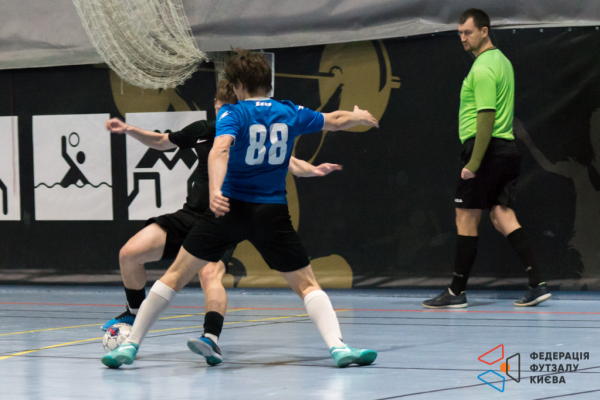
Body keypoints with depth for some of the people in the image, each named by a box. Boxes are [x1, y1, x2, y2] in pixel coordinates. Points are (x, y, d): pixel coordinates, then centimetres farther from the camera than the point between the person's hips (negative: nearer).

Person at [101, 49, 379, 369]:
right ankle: (338, 347, -13)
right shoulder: (290, 114, 7)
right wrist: (359, 117, 46)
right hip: (272, 212, 2)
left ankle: (130, 346, 8)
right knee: (307, 285, 9)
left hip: (228, 207, -2)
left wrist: (215, 190, -39)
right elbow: (334, 121, 25)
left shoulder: (233, 113, -4)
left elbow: (220, 149, -25)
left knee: (175, 276, 8)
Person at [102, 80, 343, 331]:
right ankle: (135, 314, 19)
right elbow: (161, 142, 21)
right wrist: (129, 130, 8)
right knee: (129, 254, -5)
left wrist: (313, 170, -29)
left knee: (210, 275, -34)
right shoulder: (201, 131, 6)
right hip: (190, 215, 5)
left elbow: (291, 163, -8)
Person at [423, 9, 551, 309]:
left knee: (466, 219, -1)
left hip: (486, 149, -9)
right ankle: (537, 284, -4)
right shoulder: (501, 61, 18)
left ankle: (456, 292, 5)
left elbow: (486, 117, -20)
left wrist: (474, 163, -22)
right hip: (507, 148, 9)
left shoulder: (482, 68, -14)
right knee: (502, 217, 6)